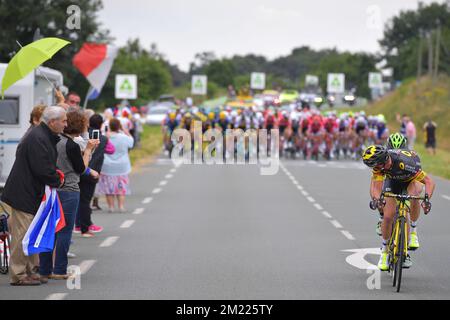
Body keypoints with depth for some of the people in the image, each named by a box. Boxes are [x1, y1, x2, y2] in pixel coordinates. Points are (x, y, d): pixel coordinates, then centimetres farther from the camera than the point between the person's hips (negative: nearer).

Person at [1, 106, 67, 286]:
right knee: (23, 234, -6)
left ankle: (30, 271, 24)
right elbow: (42, 169, -25)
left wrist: (55, 176, 3)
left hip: (32, 193, 11)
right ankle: (18, 275, -2)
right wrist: (57, 181, -10)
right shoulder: (37, 139, -21)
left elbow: (47, 165, 21)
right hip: (24, 194, -11)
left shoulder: (44, 136, 13)